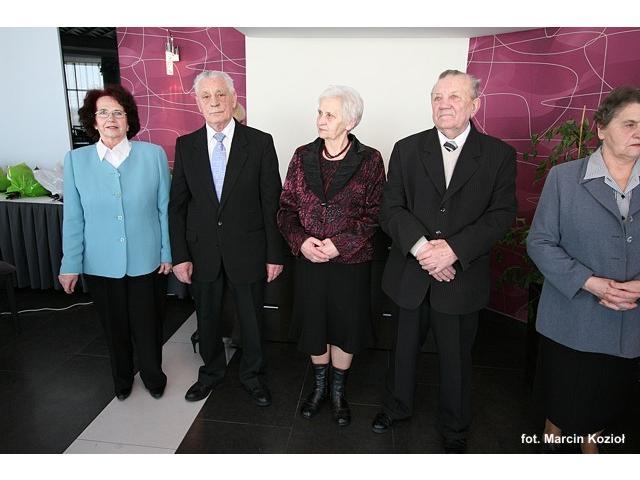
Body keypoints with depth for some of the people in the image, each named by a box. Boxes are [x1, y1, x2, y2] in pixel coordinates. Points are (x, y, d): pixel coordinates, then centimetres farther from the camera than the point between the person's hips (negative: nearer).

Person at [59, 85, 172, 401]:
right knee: (114, 327, 18)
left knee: (147, 324, 12)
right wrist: (70, 265, 1)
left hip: (146, 261, -1)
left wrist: (167, 253, -2)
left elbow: (164, 208, -3)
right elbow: (73, 218, 0)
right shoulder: (76, 160, -2)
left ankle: (153, 376, 40)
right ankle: (122, 379, 44)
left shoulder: (153, 154, -6)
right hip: (100, 264, 1)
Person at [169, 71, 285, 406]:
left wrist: (275, 254, -7)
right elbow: (177, 205, 3)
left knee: (252, 319, 14)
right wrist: (180, 255, -2)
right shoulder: (185, 146, 2)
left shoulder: (260, 142, -6)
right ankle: (211, 371, 44)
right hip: (202, 251, 2)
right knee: (207, 317, 18)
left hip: (248, 250, -2)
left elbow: (272, 202, -6)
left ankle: (252, 374, 38)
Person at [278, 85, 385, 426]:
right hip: (309, 260, 2)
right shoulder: (303, 156, 1)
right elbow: (286, 207, 2)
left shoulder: (369, 160, -6)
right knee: (313, 328, 15)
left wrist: (340, 243, -18)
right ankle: (319, 387, 41)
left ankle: (338, 392, 37)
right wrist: (301, 241, -14)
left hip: (351, 261, -2)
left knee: (345, 329, 13)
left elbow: (374, 214, -7)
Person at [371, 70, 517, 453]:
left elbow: (502, 214, -8)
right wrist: (422, 247, -21)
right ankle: (397, 407, 47)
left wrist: (454, 249, -22)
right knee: (404, 348, 20)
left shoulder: (500, 155, -2)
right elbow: (391, 209, -5)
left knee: (456, 359, 16)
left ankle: (455, 430, 41)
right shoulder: (407, 150, 1)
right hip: (411, 274, 1)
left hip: (462, 278, -1)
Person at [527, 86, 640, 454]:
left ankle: (591, 447, 48)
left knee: (607, 403, 22)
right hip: (571, 321, -2)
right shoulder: (563, 177, -8)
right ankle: (551, 439, 46)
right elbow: (540, 242, -10)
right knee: (562, 400, 17)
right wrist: (588, 282, -20)